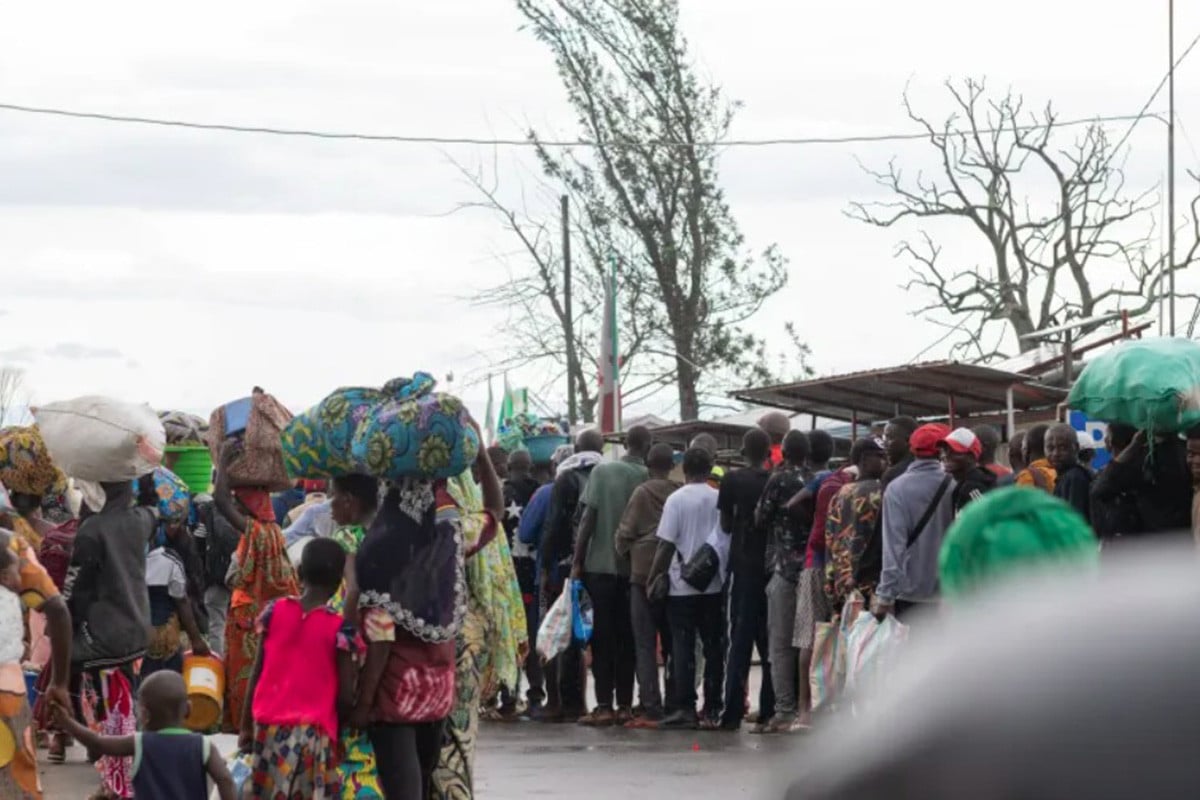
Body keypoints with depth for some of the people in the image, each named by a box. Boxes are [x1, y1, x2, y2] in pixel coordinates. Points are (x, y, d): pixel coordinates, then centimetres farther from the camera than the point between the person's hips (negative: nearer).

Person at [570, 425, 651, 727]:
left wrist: (577, 562, -1)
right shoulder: (648, 477, -2)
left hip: (600, 565, -1)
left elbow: (588, 518, -6)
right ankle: (625, 705, 6)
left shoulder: (601, 471, -3)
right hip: (634, 568, 1)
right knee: (627, 638, 7)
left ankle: (604, 705, -4)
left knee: (603, 637, 1)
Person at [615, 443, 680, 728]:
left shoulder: (643, 493, -5)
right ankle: (675, 706, 10)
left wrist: (626, 555, 15)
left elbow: (625, 533, -4)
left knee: (645, 645, -2)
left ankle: (651, 710, -9)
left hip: (644, 574, -3)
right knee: (673, 645, 11)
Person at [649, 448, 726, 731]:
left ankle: (685, 708, -6)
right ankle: (713, 708, 9)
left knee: (683, 647, 0)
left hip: (683, 586, -3)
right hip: (715, 585, 3)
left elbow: (666, 545, -10)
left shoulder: (677, 500, -8)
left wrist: (653, 579, -1)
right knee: (714, 647, 8)